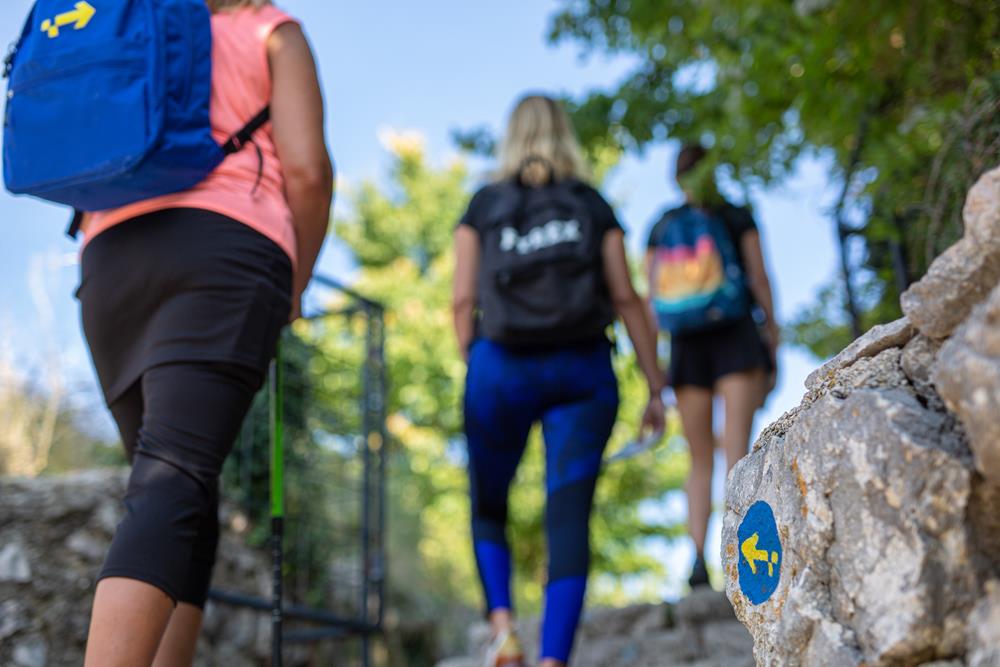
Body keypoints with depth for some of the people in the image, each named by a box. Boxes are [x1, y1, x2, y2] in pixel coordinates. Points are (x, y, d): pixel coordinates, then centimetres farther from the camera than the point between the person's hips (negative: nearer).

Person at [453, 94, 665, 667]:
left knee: (488, 506, 18)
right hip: (582, 369, 0)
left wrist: (474, 364, 9)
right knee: (570, 515, -2)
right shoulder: (594, 207, 11)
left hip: (500, 367, 0)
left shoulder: (483, 208, 11)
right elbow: (627, 299, 4)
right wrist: (656, 388, 6)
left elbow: (464, 301, 0)